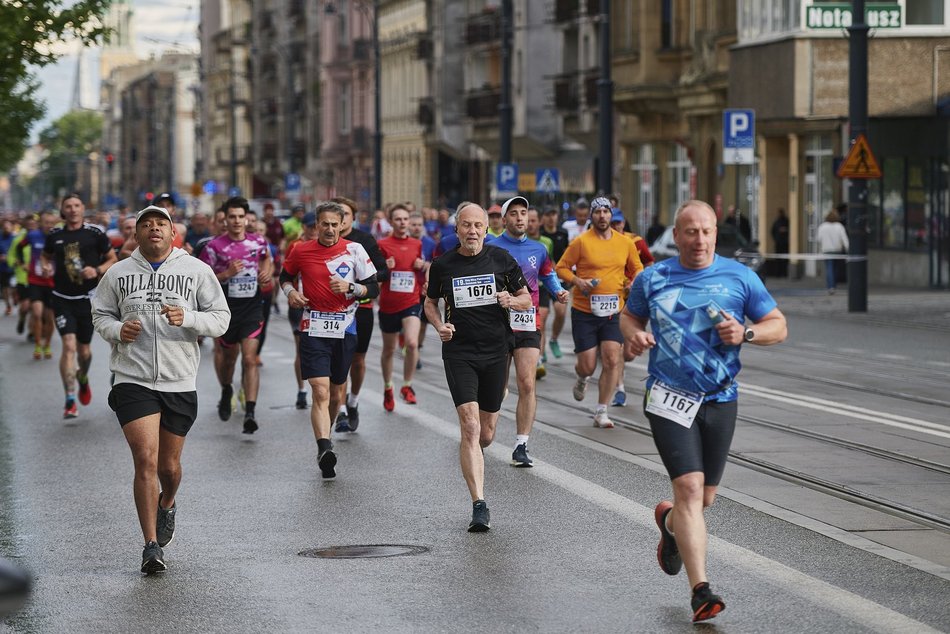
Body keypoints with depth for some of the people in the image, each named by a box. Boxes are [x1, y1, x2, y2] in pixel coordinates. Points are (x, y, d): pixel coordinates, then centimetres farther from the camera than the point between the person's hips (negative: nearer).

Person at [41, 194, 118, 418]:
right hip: (62, 299, 0)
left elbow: (113, 260, 5)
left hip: (88, 299, 0)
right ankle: (70, 402, -14)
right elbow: (46, 256, 20)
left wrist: (97, 270, -14)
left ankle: (83, 379, 47)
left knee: (84, 349, 12)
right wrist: (47, 266, -2)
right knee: (69, 345, -15)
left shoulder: (95, 234, -3)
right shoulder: (54, 236, 2)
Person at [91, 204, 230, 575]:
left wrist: (187, 318, -17)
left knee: (169, 465, 12)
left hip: (180, 383, 1)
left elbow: (221, 318, 3)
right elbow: (100, 314, 17)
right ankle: (151, 546, -9)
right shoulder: (118, 273, 5)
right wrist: (117, 330, -6)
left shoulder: (196, 271, 3)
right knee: (145, 460, -14)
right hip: (133, 381, -1)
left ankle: (167, 505, 48)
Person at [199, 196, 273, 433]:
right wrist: (227, 274, -19)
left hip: (252, 308, 1)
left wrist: (267, 270, 5)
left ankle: (250, 412, -15)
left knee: (250, 359, -10)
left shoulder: (258, 242, 3)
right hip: (225, 308, 0)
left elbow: (267, 258, 27)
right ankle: (226, 391, 45)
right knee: (227, 355, 15)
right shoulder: (214, 247, -7)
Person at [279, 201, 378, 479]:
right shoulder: (301, 251, 2)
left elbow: (374, 288, 1)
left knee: (337, 393, 12)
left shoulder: (354, 250, 1)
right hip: (314, 329, -2)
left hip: (345, 329, 2)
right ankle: (324, 448, -28)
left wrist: (350, 287, -17)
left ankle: (324, 436, 35)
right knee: (320, 392, -16)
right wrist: (290, 291, 0)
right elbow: (285, 276, 21)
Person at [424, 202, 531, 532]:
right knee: (470, 426, -16)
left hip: (495, 352, 2)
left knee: (486, 434, 9)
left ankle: (471, 461, 45)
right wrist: (439, 325, -4)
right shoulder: (442, 265, 1)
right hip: (459, 353, -2)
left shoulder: (501, 258, 1)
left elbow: (527, 299, 10)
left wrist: (511, 301, -13)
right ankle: (479, 505, -19)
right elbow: (430, 303, 16)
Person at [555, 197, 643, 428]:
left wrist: (637, 282, -4)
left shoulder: (625, 243, 5)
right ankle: (582, 379, 39)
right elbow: (562, 267, 1)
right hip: (584, 312, -2)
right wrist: (578, 281, -17)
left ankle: (601, 413, 2)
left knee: (612, 360, -10)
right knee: (588, 366, -1)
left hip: (612, 312, 2)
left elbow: (637, 269, 18)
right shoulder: (581, 242, -5)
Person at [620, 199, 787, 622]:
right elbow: (630, 315, 20)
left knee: (703, 497, 11)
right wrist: (634, 334, -3)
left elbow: (778, 326, 6)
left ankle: (669, 521, 49)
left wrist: (746, 333, -14)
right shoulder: (652, 279, 4)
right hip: (669, 397, -2)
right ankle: (701, 590, -18)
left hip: (720, 400, 2)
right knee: (689, 486, -16)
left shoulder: (740, 277, 3)